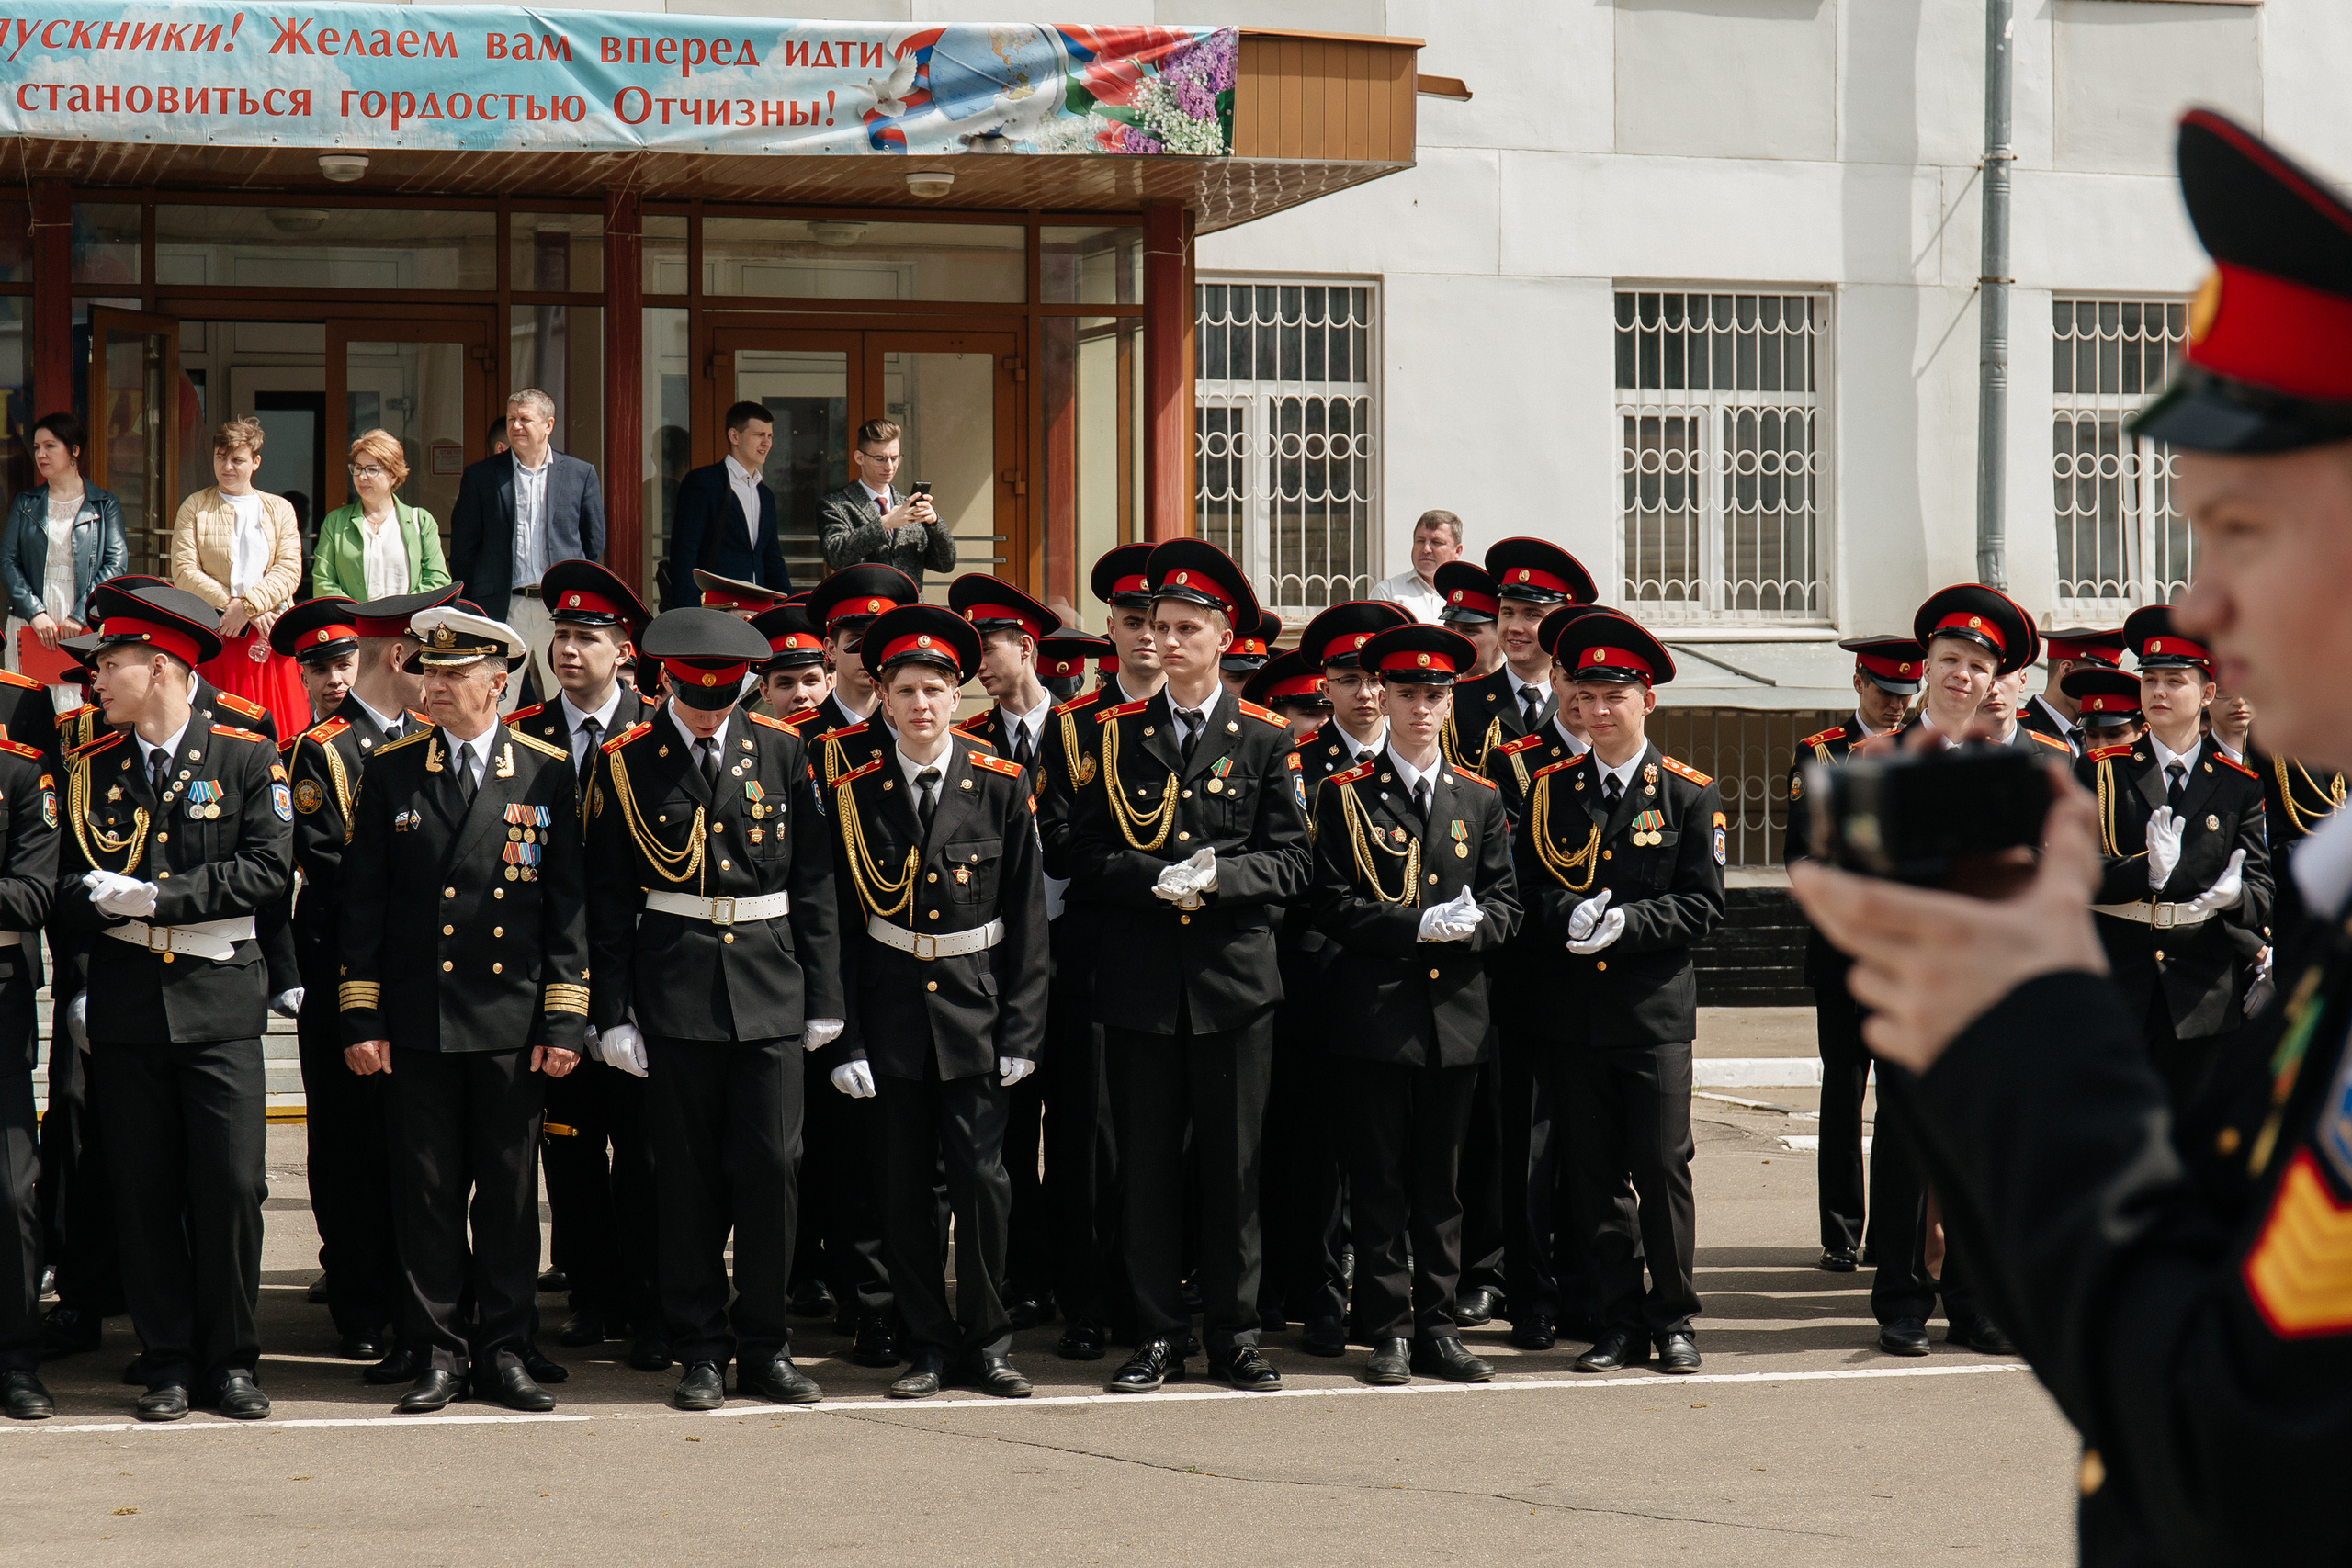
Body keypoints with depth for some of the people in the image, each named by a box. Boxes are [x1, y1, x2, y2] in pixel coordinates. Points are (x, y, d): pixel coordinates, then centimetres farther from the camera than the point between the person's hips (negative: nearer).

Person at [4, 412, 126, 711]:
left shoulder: (104, 504, 7)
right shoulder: (25, 503, 14)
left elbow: (117, 563, -2)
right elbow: (8, 560, 6)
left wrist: (80, 616, -12)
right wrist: (35, 612, -10)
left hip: (86, 626, -2)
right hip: (29, 623, 2)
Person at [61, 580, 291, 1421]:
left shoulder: (248, 758, 2)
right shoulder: (90, 769, 11)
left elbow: (268, 867, -7)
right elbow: (73, 885, 9)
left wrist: (156, 896, -13)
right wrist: (120, 913, -13)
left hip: (220, 1002, -2)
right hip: (126, 1001, 3)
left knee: (230, 1186, -4)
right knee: (145, 1192, 3)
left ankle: (231, 1361, 8)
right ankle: (168, 1365, 11)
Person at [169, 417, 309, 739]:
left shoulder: (280, 510, 14)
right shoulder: (194, 508, 10)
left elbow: (289, 571, 1)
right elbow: (184, 573, -1)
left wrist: (246, 606, -14)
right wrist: (241, 608, -10)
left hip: (268, 639, 1)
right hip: (213, 637, -1)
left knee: (275, 733, -5)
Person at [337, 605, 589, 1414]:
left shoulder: (548, 772, 3)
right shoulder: (390, 771, 5)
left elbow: (568, 906, 3)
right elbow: (362, 903, 5)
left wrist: (563, 1020, -3)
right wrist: (362, 1018, -1)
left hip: (512, 1019, 0)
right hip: (417, 1021, 0)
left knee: (509, 1190, 5)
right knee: (426, 1192, 3)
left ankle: (503, 1350, 14)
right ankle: (438, 1353, 10)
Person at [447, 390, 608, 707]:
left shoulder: (581, 475, 8)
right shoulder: (481, 476, 7)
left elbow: (594, 543, 13)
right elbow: (462, 547, 8)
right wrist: (468, 607, 3)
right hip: (504, 607, -1)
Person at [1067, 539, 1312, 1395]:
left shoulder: (1265, 739, 5)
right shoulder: (1116, 734, 8)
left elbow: (1290, 861, 1)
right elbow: (1087, 853, 5)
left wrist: (1217, 877, -16)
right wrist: (1158, 879, -13)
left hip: (1234, 977, -1)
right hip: (1141, 978, 1)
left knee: (1233, 1162, 3)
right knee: (1146, 1163, 3)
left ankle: (1234, 1331, 12)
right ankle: (1159, 1332, 11)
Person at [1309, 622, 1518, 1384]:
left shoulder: (1480, 800, 12)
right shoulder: (1345, 795, 1)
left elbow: (1505, 903, 10)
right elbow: (1333, 907, -5)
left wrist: (1472, 924, -13)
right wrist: (1419, 926, -17)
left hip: (1457, 1013, 3)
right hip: (1374, 1013, -3)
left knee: (1441, 1180, 8)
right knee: (1379, 1181, 0)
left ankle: (1438, 1328, 13)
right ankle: (1390, 1331, 5)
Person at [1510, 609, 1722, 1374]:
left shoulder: (1690, 793, 2)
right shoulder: (1551, 789, 9)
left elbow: (1703, 904, -2)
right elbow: (1527, 884, 9)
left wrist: (1627, 923, -15)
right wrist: (1569, 917, -12)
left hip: (1656, 1007, -3)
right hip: (1574, 1010, 3)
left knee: (1662, 1165, -4)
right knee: (1596, 1173, 6)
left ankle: (1674, 1317, 9)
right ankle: (1619, 1322, 13)